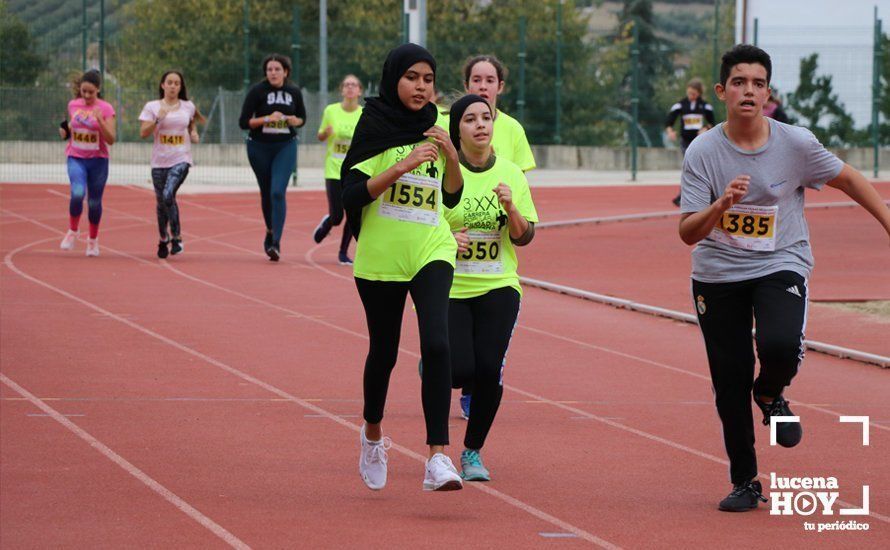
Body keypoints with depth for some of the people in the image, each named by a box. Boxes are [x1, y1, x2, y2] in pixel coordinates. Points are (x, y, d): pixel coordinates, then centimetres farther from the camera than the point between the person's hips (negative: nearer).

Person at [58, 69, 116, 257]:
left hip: (98, 160, -1)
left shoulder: (106, 109, -8)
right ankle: (72, 232, -1)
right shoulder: (73, 105, 2)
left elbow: (111, 139, -11)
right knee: (77, 193, -23)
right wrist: (65, 131, -4)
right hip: (76, 158, 1)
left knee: (94, 202, 7)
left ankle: (93, 239, 29)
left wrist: (100, 120, -25)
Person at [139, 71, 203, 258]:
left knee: (168, 195, -23)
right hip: (159, 161, 1)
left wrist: (193, 133, 6)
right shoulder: (152, 107, 1)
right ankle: (163, 239, 29)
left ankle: (176, 237, -12)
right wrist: (158, 119, -19)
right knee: (161, 202, 9)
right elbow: (143, 133, -5)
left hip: (181, 160, -1)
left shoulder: (188, 107, 6)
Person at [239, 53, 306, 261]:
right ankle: (270, 231, 36)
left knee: (278, 192, -15)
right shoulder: (257, 91, -8)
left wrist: (295, 121, -8)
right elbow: (244, 122, -10)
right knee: (266, 193, 11)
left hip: (285, 146, 0)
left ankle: (276, 243, -17)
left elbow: (302, 117, 15)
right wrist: (267, 119, -23)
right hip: (259, 148, 0)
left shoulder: (294, 92, 0)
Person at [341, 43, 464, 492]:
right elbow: (352, 194, -12)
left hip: (432, 252, 2)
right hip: (380, 255, -2)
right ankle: (372, 434, 40)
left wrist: (452, 158, -2)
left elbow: (453, 196, 16)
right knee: (384, 351, 11)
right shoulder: (375, 126, -4)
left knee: (436, 345, -19)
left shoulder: (433, 129, 9)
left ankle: (438, 457, -24)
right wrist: (402, 166, -21)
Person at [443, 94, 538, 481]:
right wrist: (446, 240, -21)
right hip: (450, 287, -2)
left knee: (488, 369, -12)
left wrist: (511, 209, -16)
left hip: (498, 288, 2)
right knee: (460, 370, -15)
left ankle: (473, 451, 8)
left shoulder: (511, 174, 3)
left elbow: (524, 237, 3)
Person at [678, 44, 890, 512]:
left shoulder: (796, 144, -10)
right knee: (729, 382, 2)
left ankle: (770, 394, 8)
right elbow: (688, 233, -15)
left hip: (781, 266, -1)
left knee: (780, 346, -29)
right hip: (717, 275, 1)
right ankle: (744, 482, 20)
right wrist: (722, 205, -34)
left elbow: (847, 179, 8)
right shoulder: (702, 152, -11)